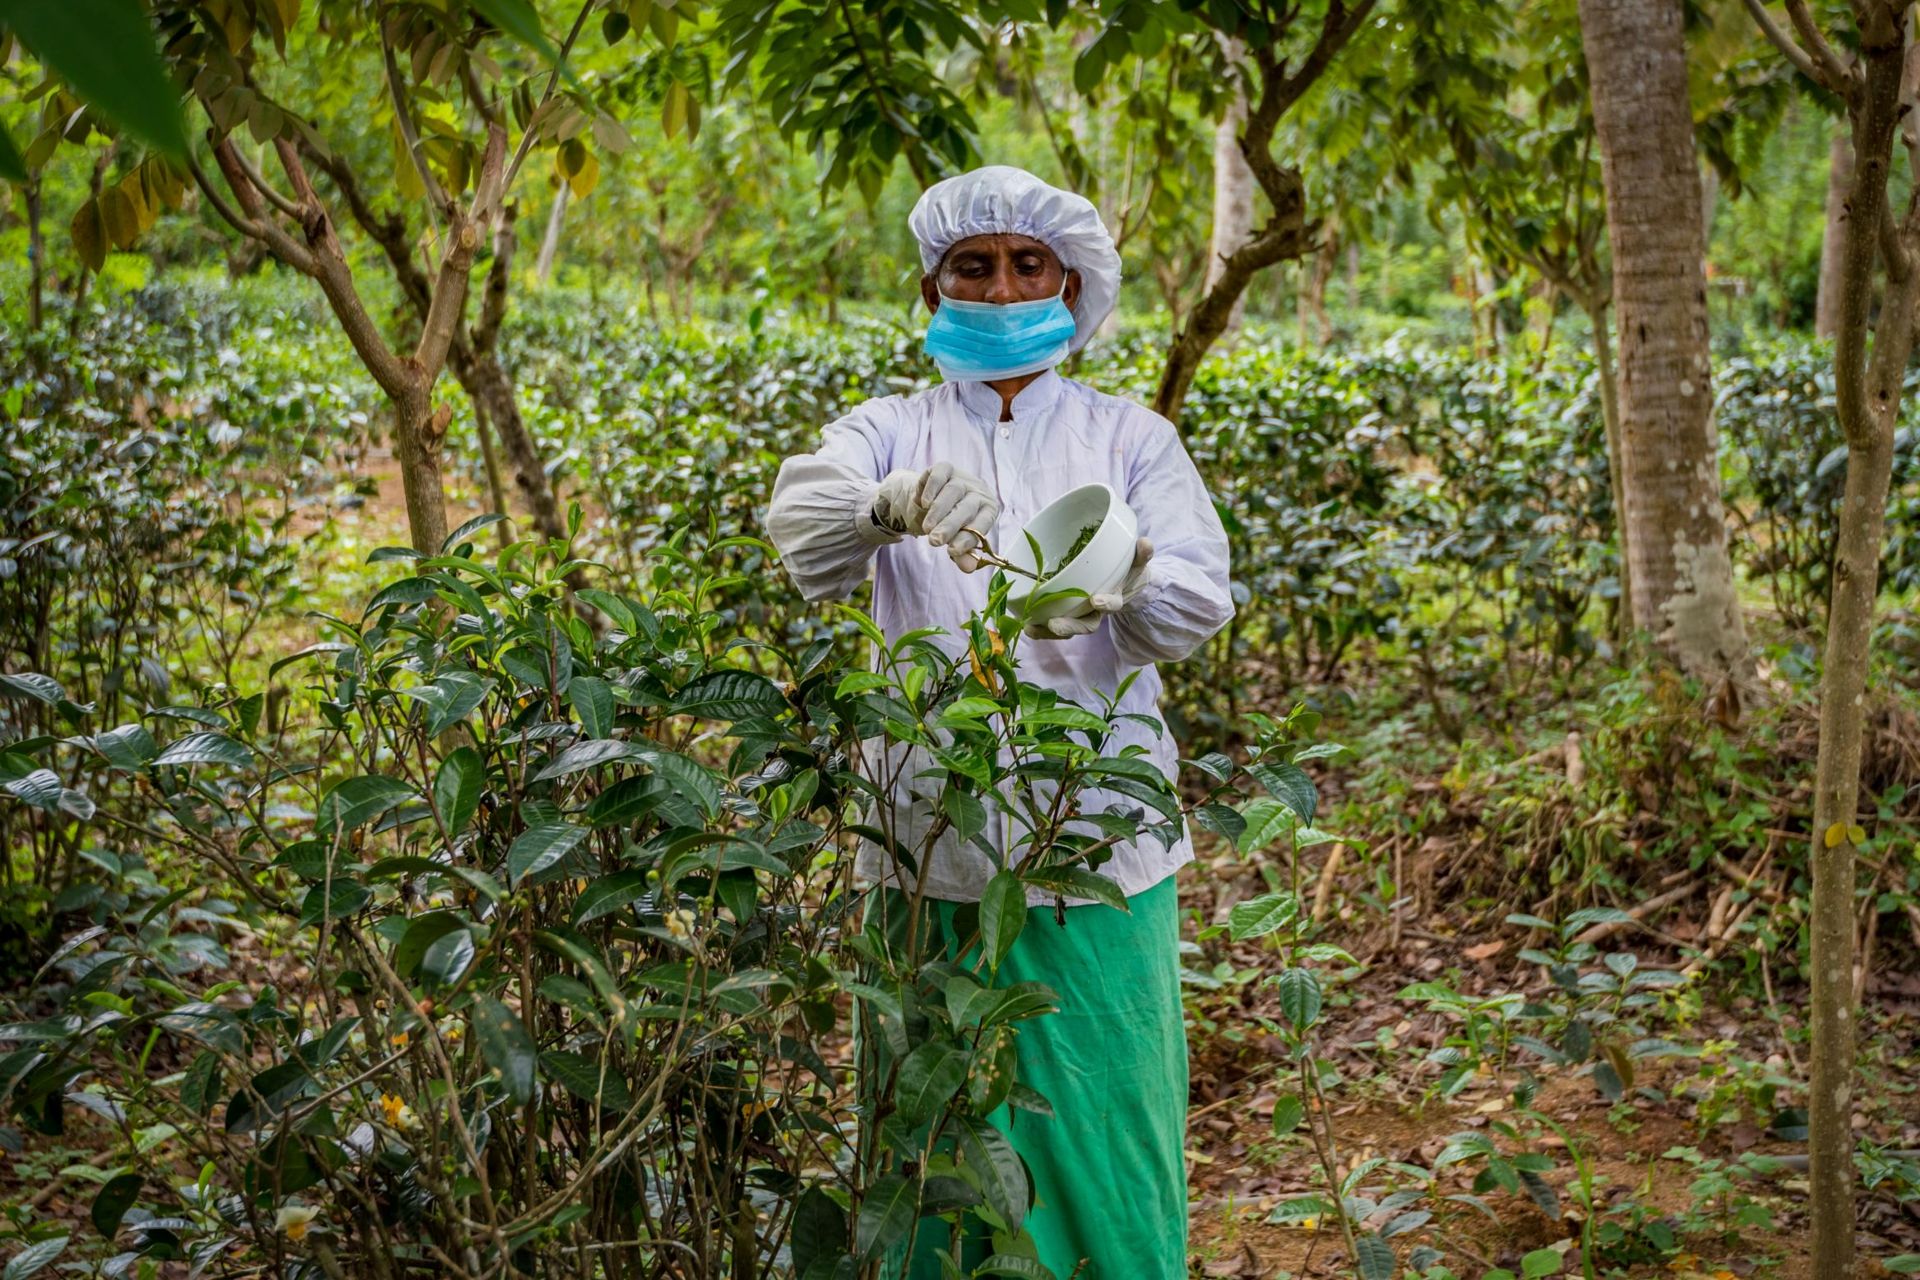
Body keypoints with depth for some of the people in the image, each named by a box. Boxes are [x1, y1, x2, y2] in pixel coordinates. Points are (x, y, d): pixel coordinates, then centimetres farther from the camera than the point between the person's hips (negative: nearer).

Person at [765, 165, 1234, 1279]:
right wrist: (894, 505, -35)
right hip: (933, 848, 0)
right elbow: (800, 521, -13)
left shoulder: (1131, 439, 9)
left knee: (1107, 1134, 3)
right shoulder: (890, 434, 9)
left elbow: (1202, 599, -7)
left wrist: (1119, 576, -30)